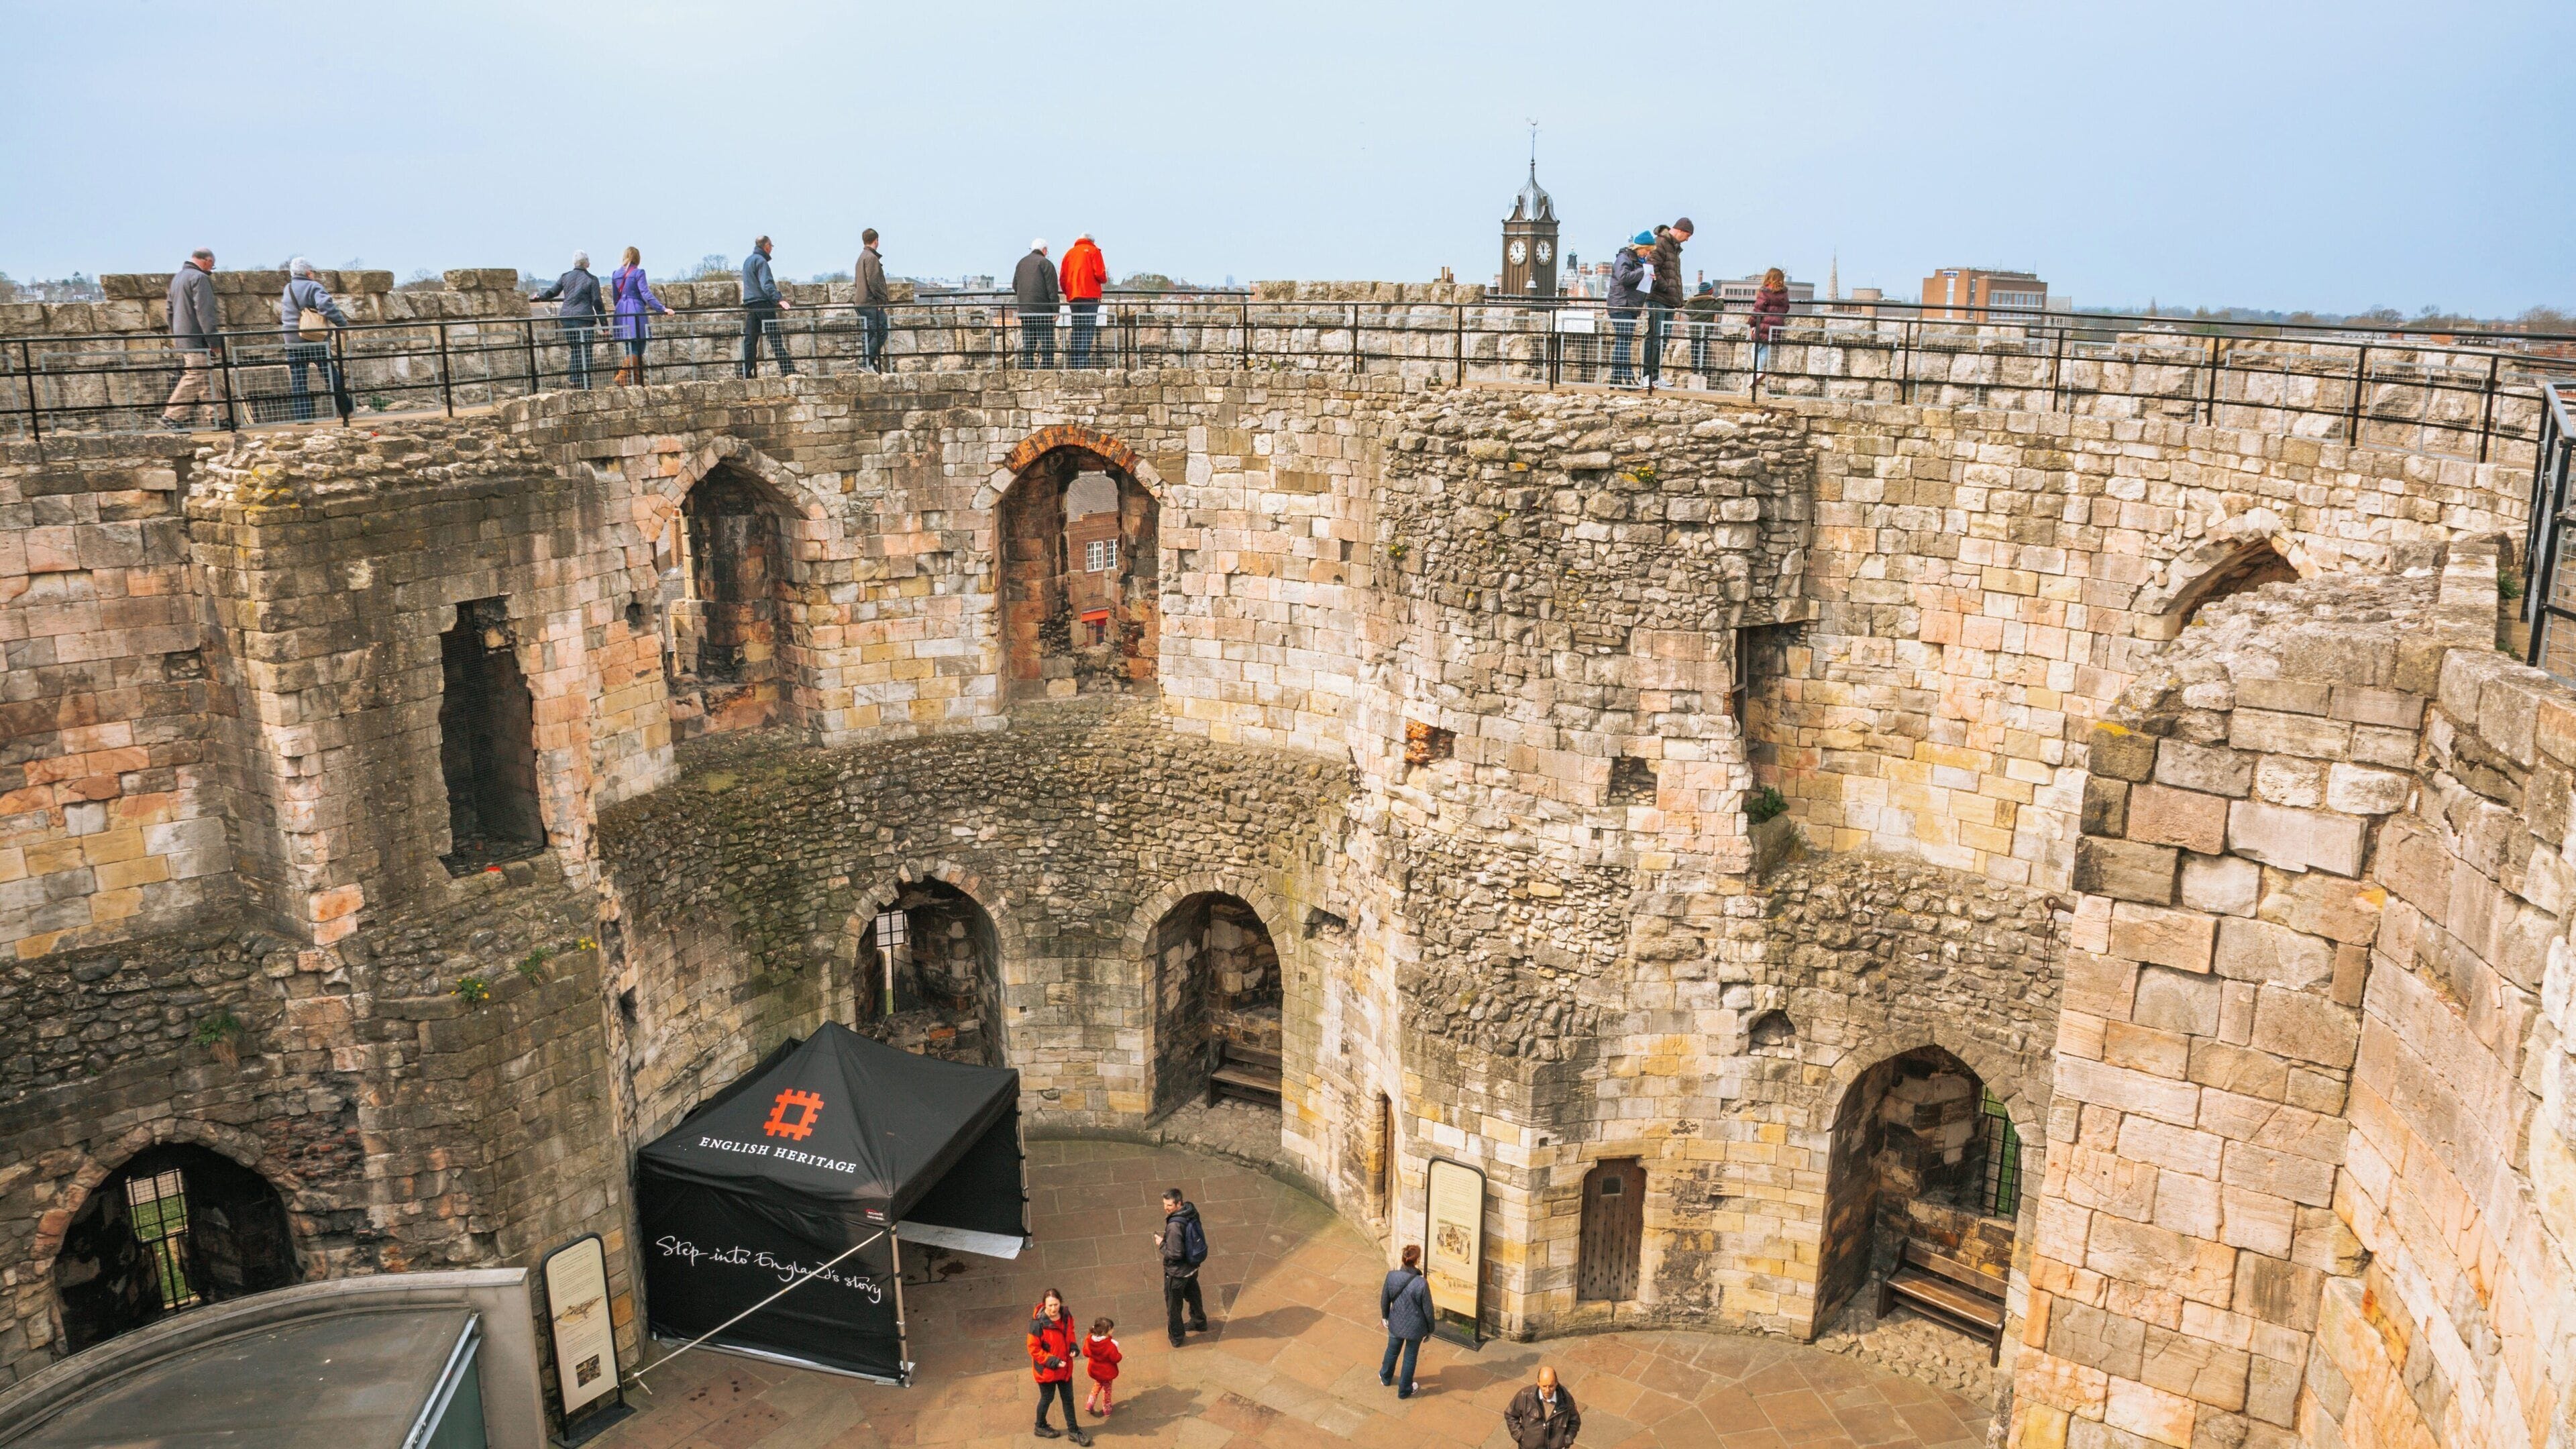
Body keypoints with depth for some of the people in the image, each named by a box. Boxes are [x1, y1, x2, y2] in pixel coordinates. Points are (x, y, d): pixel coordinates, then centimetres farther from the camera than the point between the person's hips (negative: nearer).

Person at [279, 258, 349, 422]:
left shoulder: (287, 290, 12)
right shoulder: (313, 287, -7)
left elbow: (283, 318, 23)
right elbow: (325, 305, -24)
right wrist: (342, 323, -22)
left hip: (293, 342, 4)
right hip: (317, 340, -4)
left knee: (298, 380, 3)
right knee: (331, 375, 6)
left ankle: (303, 416, -4)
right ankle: (345, 410, 10)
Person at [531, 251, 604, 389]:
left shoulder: (565, 277, 9)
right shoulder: (592, 279, -4)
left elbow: (551, 293, 16)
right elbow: (597, 303, -6)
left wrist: (538, 296, 38)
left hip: (566, 318, 5)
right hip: (584, 319, -5)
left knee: (575, 351, 15)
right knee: (585, 353, -3)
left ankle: (574, 381, 12)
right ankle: (585, 384, -6)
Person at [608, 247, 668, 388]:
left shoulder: (616, 274, 12)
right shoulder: (638, 273, -5)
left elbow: (615, 297, 17)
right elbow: (646, 294, -14)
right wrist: (662, 308, -16)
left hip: (621, 313, 6)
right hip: (636, 312, -6)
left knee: (631, 349, 13)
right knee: (637, 349, -4)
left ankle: (636, 381, 11)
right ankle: (623, 377, -18)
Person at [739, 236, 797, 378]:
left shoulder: (747, 261, 20)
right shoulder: (761, 261, -9)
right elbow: (767, 284, -21)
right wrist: (779, 299, -31)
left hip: (749, 303, 8)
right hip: (763, 303, -8)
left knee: (750, 339, 6)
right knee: (775, 338, -8)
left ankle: (746, 372, 1)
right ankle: (788, 370, -10)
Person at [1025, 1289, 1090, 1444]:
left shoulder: (1066, 1317, -11)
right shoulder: (1038, 1323, -29)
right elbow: (1033, 1349, -21)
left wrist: (1073, 1347, -9)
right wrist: (1052, 1361, -25)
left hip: (1065, 1367, 5)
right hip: (1046, 1369, -5)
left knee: (1068, 1398, 17)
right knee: (1047, 1398, 18)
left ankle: (1073, 1430, 34)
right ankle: (1041, 1427, 44)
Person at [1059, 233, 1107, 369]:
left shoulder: (1070, 252, 18)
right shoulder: (1093, 251, 3)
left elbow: (1063, 278, 12)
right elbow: (1099, 274, -8)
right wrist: (1104, 280, 12)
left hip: (1073, 296, 5)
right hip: (1090, 295, -5)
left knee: (1076, 329, 12)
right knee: (1088, 328, -8)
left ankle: (1073, 360, 7)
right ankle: (1083, 359, -18)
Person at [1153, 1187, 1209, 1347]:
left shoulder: (1175, 1226, -36)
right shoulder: (1191, 1211, -10)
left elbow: (1175, 1254, -30)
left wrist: (1162, 1243, -15)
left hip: (1177, 1272, -8)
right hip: (1193, 1266, 8)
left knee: (1173, 1304, 15)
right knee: (1193, 1295, 31)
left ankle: (1176, 1337, 31)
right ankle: (1199, 1323, 52)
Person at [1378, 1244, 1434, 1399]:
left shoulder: (1392, 1276, -20)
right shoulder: (1421, 1284, -30)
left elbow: (1385, 1300, -4)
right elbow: (1428, 1310, -17)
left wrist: (1385, 1316, 16)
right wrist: (1430, 1330, 1)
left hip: (1396, 1323, 3)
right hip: (1415, 1327, -3)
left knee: (1392, 1350, 29)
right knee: (1410, 1357, 20)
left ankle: (1386, 1378, 53)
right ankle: (1404, 1390, 37)